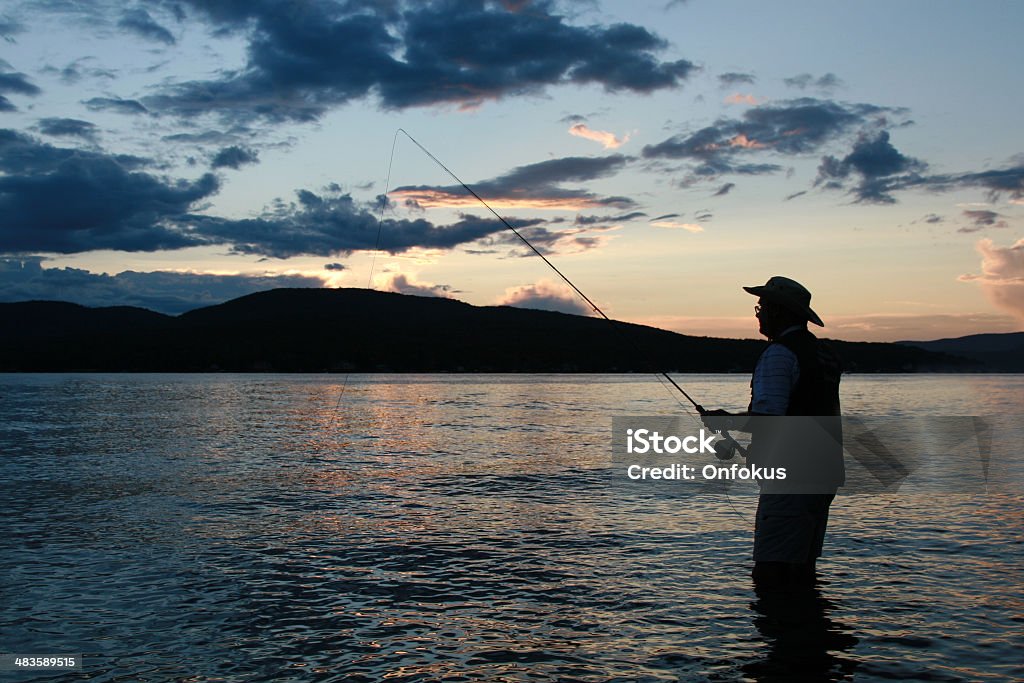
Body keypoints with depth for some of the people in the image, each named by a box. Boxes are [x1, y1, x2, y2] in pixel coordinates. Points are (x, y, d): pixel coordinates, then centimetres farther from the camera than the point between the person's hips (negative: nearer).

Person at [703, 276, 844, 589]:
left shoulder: (779, 354, -13)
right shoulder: (826, 354, 17)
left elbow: (767, 418, -22)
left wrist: (726, 420, -5)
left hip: (791, 477, -10)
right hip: (823, 475, 10)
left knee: (771, 573, -8)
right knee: (801, 569, 15)